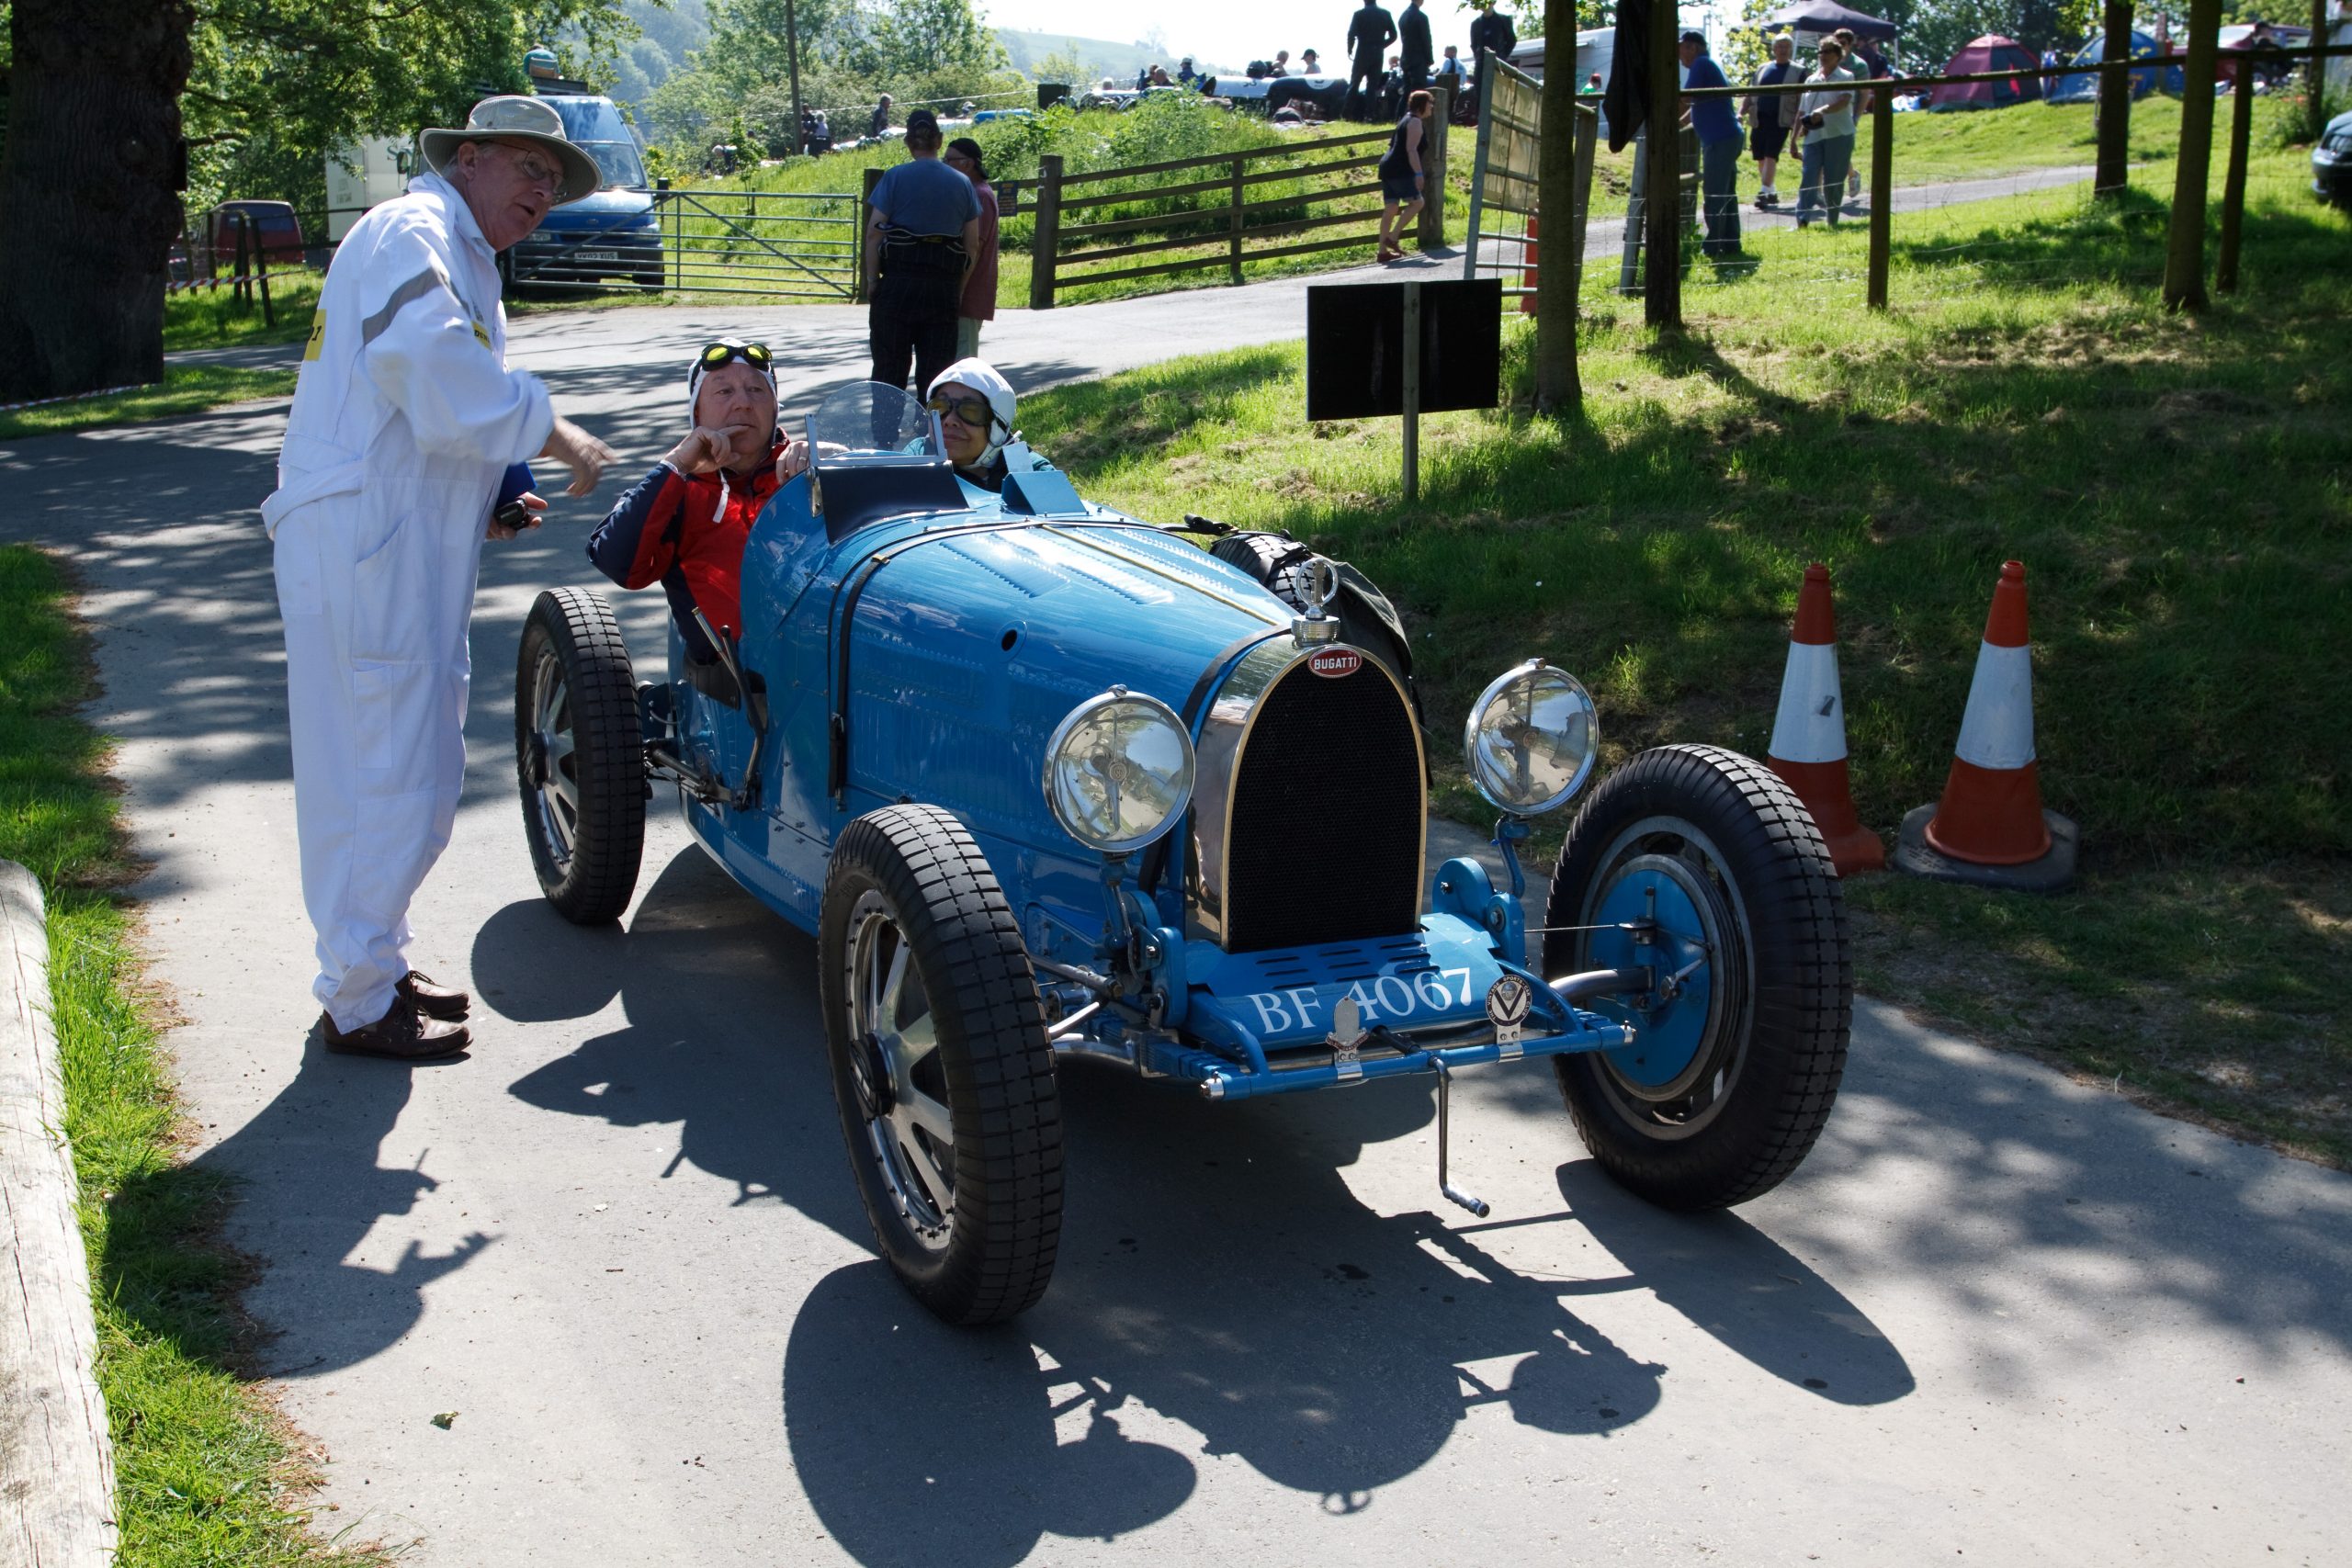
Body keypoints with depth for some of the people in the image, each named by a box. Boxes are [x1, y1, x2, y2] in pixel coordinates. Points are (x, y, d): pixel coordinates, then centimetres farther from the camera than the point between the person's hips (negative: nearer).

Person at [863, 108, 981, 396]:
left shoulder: (895, 177, -4)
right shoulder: (962, 183, 5)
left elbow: (874, 232, -7)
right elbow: (973, 244, 7)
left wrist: (872, 279, 1)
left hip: (899, 278, -2)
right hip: (945, 284, 2)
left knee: (889, 368, 4)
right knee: (935, 371, 6)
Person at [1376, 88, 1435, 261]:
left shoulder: (1408, 120, 23)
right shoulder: (1416, 122, -8)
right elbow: (1411, 149, -19)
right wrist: (1418, 173, -24)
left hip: (1388, 168, 10)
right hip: (1400, 170, -10)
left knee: (1390, 209, 7)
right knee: (1416, 202, -5)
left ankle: (1383, 251, 5)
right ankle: (1392, 237, -9)